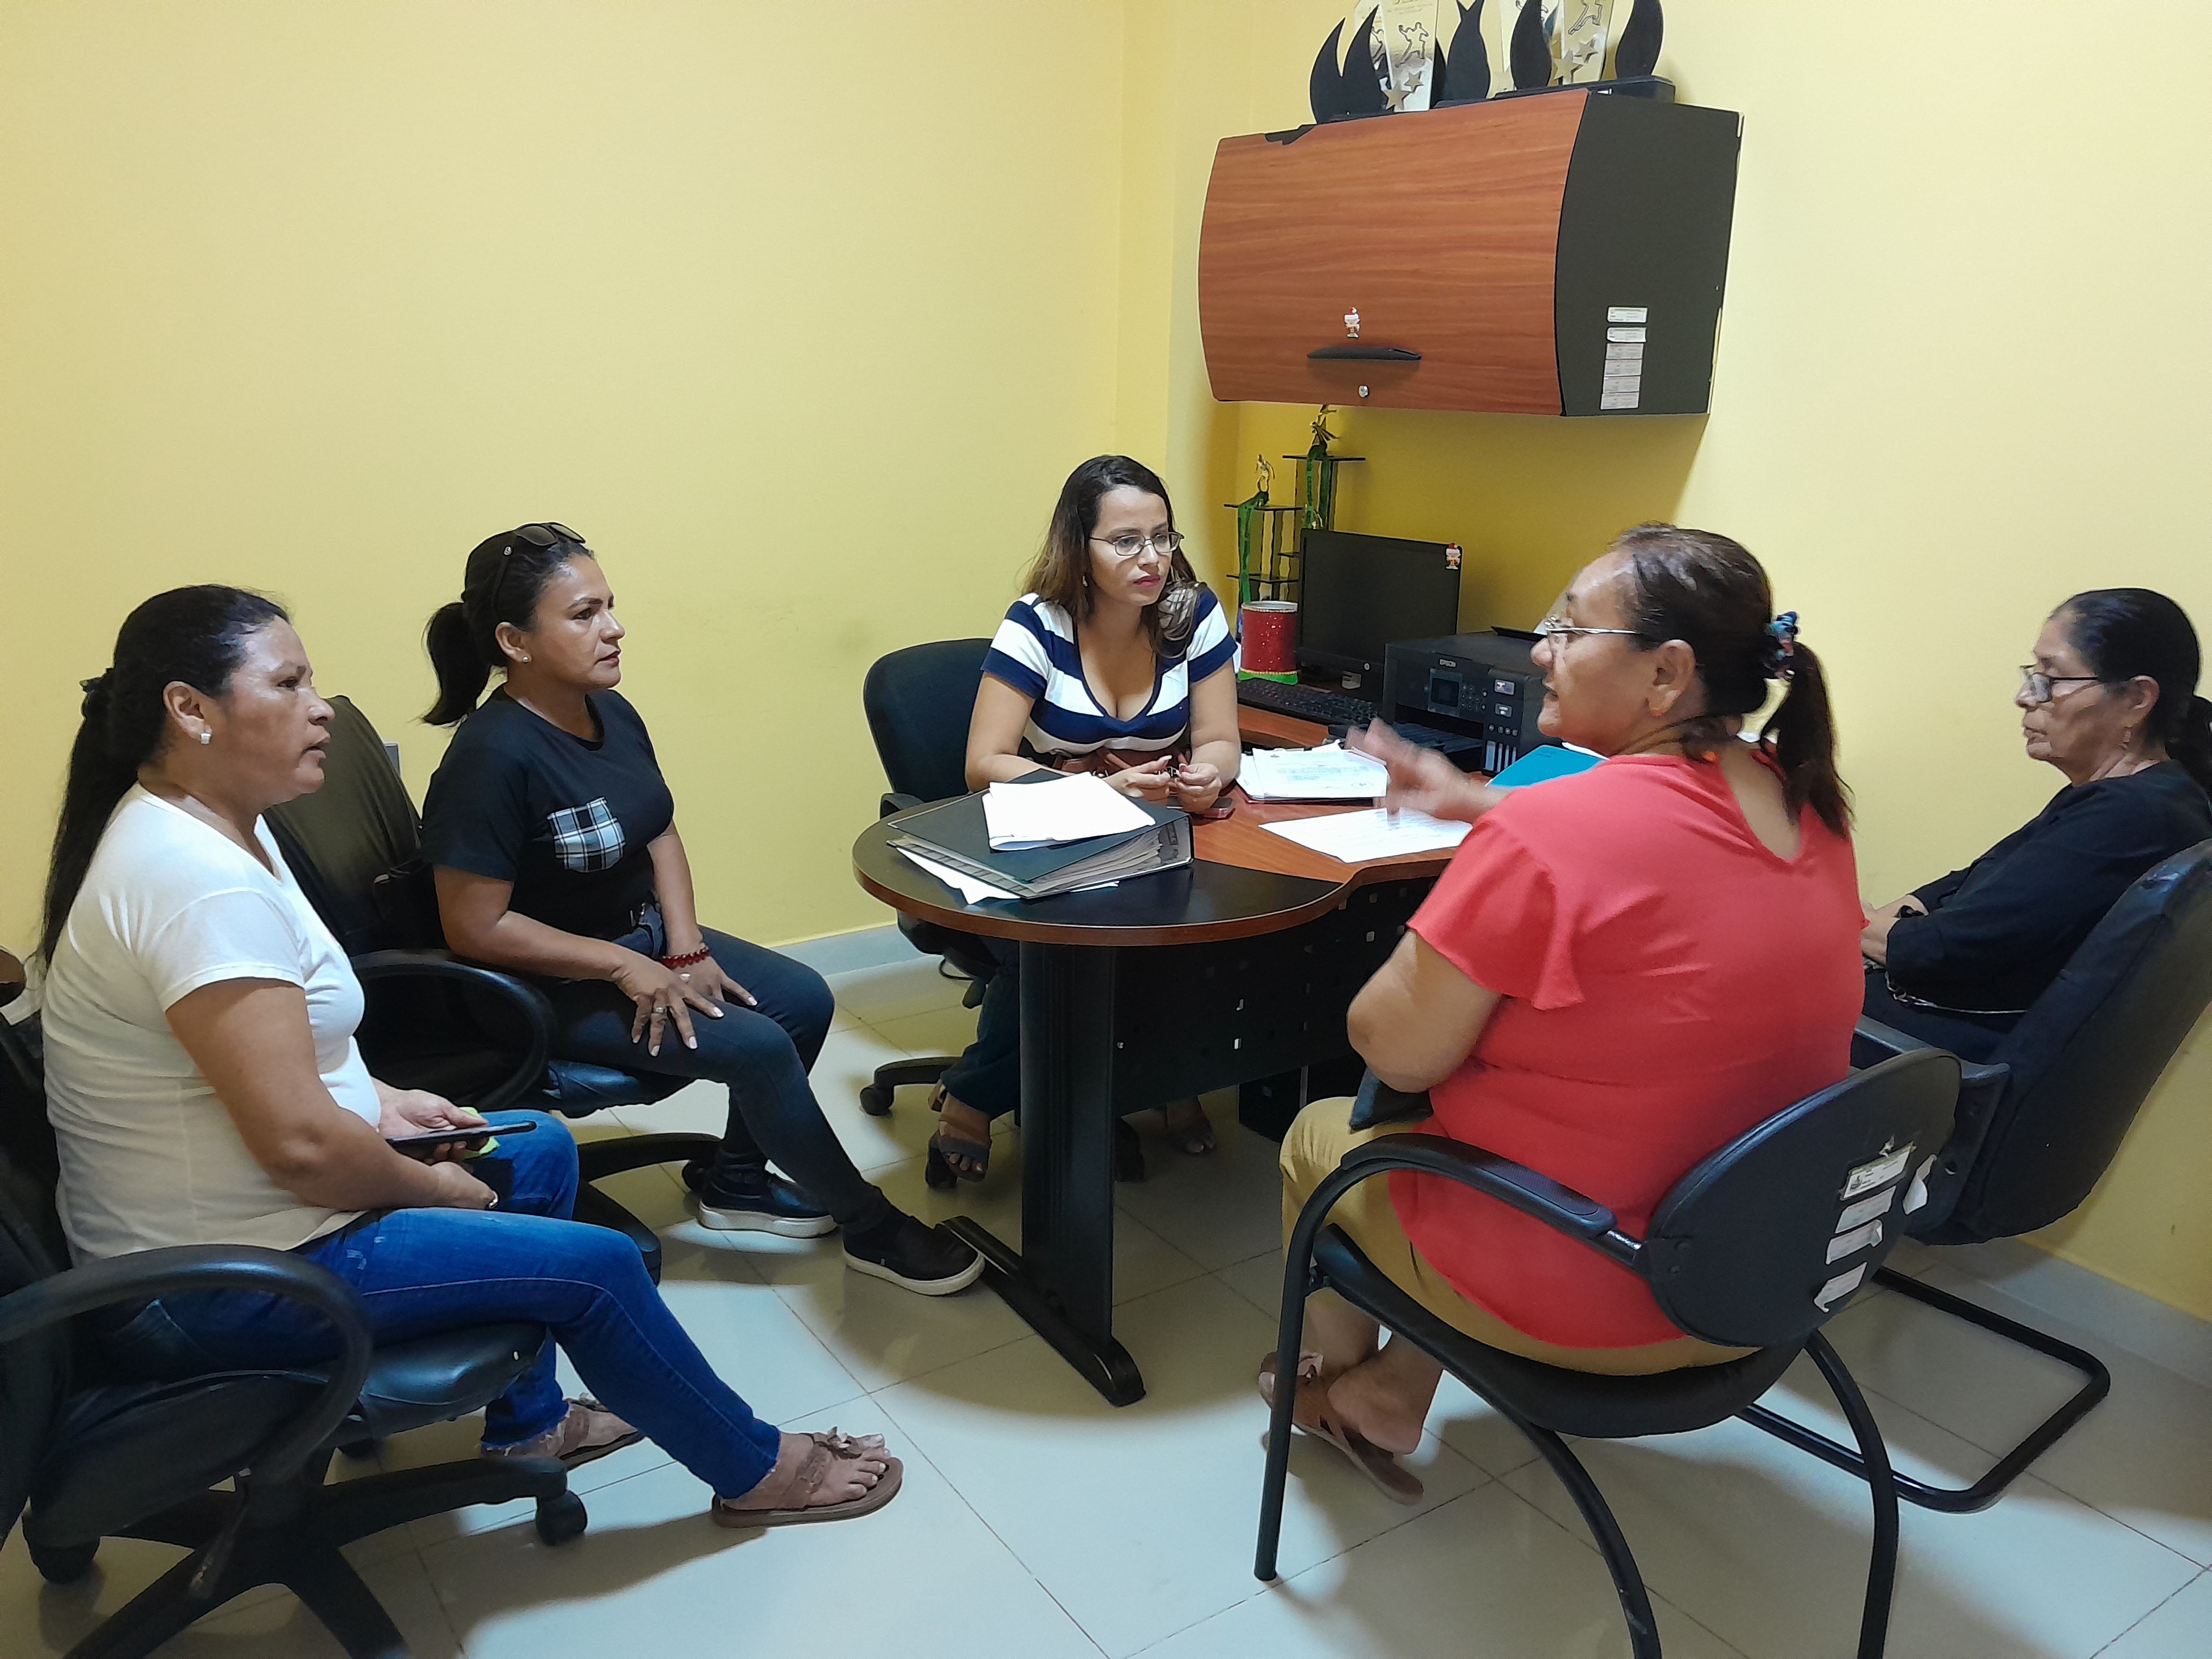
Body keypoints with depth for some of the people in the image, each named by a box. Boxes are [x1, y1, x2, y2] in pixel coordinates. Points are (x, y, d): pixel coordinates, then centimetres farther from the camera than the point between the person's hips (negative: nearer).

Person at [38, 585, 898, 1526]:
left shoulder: (205, 820, 5)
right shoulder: (203, 884, -29)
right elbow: (299, 1145, -30)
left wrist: (378, 1100, 7)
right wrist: (435, 1191, -13)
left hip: (234, 1205, 11)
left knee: (540, 1151, 19)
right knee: (595, 1265, -8)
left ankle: (527, 1421, 33)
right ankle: (754, 1472, 15)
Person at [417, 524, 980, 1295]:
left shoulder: (612, 713, -1)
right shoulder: (492, 758, -26)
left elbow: (661, 834, 8)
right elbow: (477, 927, -25)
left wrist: (686, 947, -7)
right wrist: (624, 968, -22)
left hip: (641, 933, 9)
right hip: (554, 983, -8)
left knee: (805, 999, -3)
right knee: (759, 1048, -18)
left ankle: (736, 1184, 17)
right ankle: (872, 1229, 0)